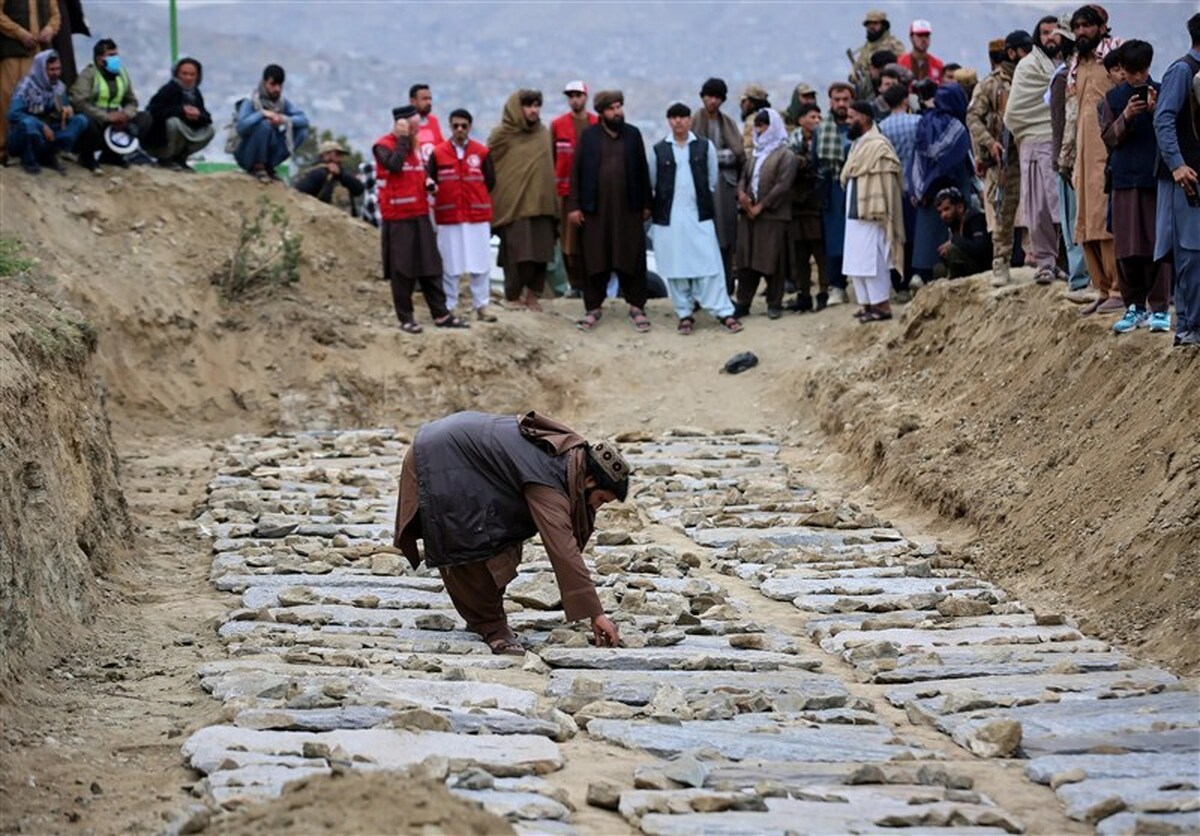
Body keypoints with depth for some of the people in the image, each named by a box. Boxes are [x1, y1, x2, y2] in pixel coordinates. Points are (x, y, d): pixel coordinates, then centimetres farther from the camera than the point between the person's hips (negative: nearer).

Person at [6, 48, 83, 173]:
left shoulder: (59, 86, 1)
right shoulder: (26, 86, -17)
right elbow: (13, 114, -26)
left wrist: (67, 109, -14)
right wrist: (42, 126, -31)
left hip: (47, 134, 5)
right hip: (21, 139, -5)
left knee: (81, 120, -11)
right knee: (29, 122, -40)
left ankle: (49, 156, -6)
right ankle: (29, 160, -12)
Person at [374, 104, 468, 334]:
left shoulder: (414, 145, 16)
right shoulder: (383, 146, -8)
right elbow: (394, 164, -27)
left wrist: (428, 182, 7)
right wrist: (402, 139, -20)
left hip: (420, 215, 7)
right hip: (397, 218, -7)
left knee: (430, 265, 7)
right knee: (402, 270, -2)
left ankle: (441, 314, 10)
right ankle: (406, 318, 5)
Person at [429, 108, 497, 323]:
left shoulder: (482, 152, 4)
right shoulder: (438, 153, 2)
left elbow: (490, 182, 6)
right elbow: (429, 182, 4)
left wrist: (476, 198, 1)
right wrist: (445, 195, -6)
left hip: (478, 215, 1)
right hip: (448, 217, -1)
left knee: (481, 264, 2)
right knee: (449, 265, 3)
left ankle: (481, 306, 9)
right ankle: (448, 307, 10)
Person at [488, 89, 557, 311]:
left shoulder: (544, 134, 12)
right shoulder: (503, 135, -3)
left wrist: (552, 199, 14)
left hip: (541, 203, 5)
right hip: (514, 204, -5)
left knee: (540, 252, 2)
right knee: (517, 253, -6)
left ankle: (532, 293, 14)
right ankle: (513, 296, 6)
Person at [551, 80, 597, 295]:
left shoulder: (598, 125, 5)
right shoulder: (557, 125, 8)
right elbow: (550, 158, 8)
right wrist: (551, 186, 1)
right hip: (565, 190, 1)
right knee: (569, 240, 0)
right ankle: (575, 283, 8)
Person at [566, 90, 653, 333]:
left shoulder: (633, 135, 8)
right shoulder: (588, 137, 4)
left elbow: (642, 171, 8)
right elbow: (576, 172, 3)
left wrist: (646, 204, 4)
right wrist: (574, 205, -3)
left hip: (628, 209, 1)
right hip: (595, 210, -1)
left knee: (632, 260, 1)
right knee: (595, 261, 3)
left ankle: (637, 307, 10)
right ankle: (593, 308, 12)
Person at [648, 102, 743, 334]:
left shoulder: (705, 147, 4)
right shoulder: (658, 151, 3)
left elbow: (712, 180, 9)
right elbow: (651, 183, 9)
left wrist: (700, 199, 7)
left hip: (699, 215, -1)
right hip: (668, 218, 1)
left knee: (709, 264, -4)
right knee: (675, 268, 2)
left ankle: (723, 312, -2)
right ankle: (685, 314, 11)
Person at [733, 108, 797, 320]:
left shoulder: (785, 155, -5)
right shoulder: (756, 153, 19)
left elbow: (782, 185, -13)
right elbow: (744, 176, 19)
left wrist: (761, 206, -14)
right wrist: (741, 193, -4)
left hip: (773, 216, -6)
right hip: (749, 215, 6)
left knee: (772, 261, -4)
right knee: (746, 261, 4)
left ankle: (774, 304, 4)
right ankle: (743, 303, 8)